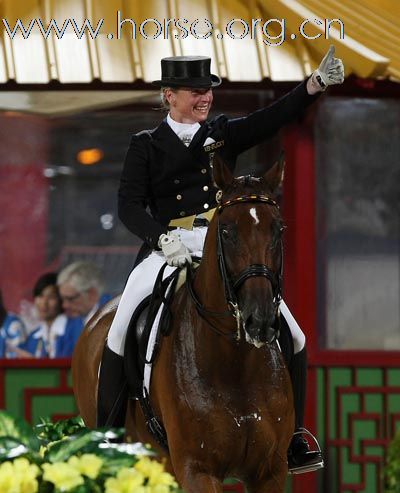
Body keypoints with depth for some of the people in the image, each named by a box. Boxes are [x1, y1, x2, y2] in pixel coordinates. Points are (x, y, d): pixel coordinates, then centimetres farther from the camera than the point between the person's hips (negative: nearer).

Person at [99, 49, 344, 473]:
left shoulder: (224, 134, 14)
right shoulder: (145, 146, 8)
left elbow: (273, 119, 0)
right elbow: (129, 204, -2)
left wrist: (315, 84, -16)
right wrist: (162, 238, -21)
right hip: (167, 248, -2)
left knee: (291, 339, -7)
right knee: (120, 340, -15)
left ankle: (291, 441, 2)